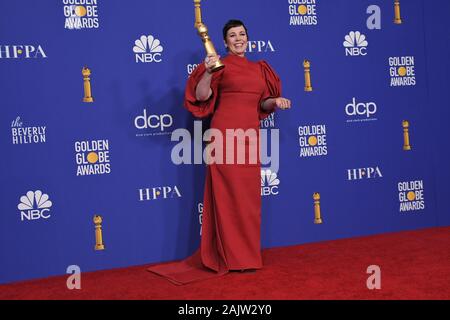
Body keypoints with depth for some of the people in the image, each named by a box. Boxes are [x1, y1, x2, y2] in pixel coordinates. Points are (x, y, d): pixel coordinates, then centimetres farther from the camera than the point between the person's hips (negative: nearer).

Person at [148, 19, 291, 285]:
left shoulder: (258, 69, 17)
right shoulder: (220, 66, 0)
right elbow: (201, 96, -10)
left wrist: (276, 100, 4)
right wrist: (208, 72, -24)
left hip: (251, 136, 6)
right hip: (226, 134, -6)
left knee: (249, 197, 9)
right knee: (227, 195, -3)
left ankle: (248, 254, 19)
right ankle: (229, 256, 5)